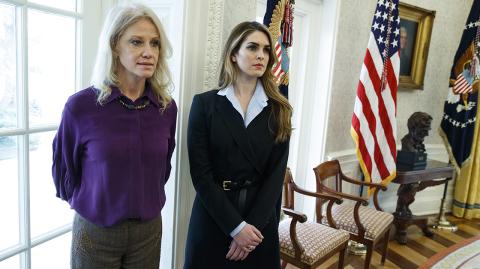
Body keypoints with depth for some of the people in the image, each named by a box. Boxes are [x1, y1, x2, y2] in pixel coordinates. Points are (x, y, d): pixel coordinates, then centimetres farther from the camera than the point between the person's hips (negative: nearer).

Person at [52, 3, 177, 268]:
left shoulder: (167, 107, -6)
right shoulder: (80, 106, -15)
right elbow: (64, 169, -1)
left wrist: (145, 202, 11)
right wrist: (92, 205, 7)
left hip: (149, 229, 3)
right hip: (95, 231, -2)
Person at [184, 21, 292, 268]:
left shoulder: (278, 109, 2)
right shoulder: (205, 103, -5)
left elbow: (276, 174, -3)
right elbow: (201, 173, -10)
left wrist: (252, 225, -12)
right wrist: (236, 226, -14)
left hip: (260, 221, 2)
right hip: (213, 218, -2)